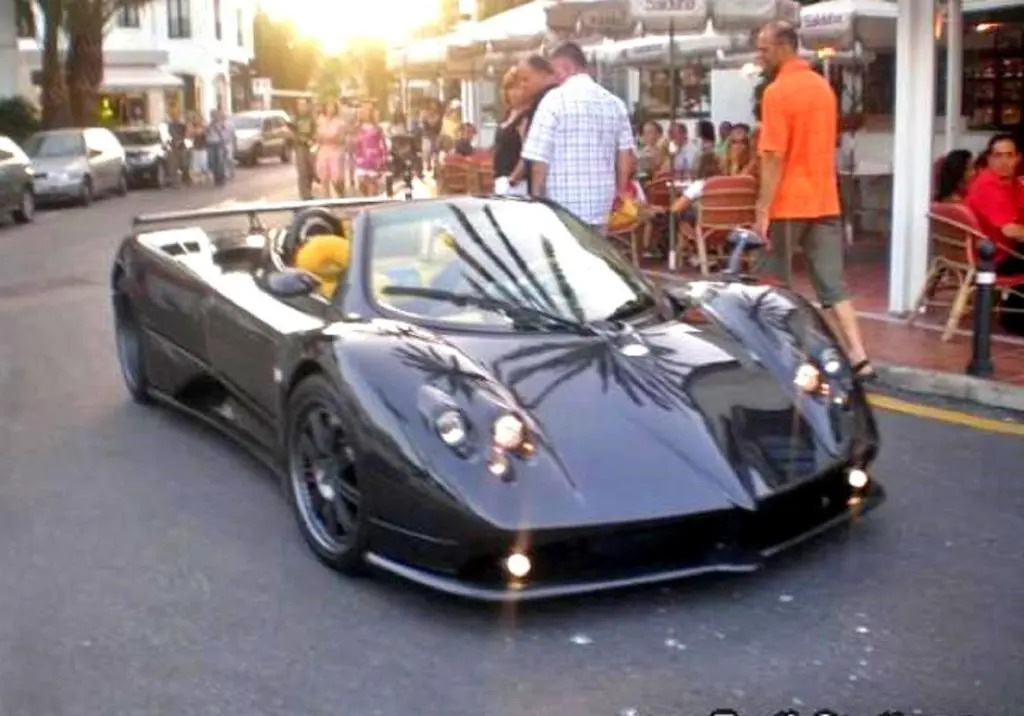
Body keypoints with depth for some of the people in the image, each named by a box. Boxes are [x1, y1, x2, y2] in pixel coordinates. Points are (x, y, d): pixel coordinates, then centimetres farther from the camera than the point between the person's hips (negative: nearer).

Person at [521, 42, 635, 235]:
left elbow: (540, 158, -9)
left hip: (563, 207, -5)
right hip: (600, 205, 5)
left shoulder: (555, 100, -9)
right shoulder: (614, 102, 8)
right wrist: (619, 192, 24)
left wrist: (537, 198, 3)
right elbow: (625, 153, 12)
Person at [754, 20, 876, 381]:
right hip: (825, 201, 7)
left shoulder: (776, 92, -12)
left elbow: (774, 157, -18)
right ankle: (858, 358, -4)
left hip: (787, 203, -7)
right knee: (832, 284, 4)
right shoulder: (824, 86, 13)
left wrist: (763, 211, -17)